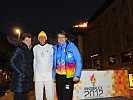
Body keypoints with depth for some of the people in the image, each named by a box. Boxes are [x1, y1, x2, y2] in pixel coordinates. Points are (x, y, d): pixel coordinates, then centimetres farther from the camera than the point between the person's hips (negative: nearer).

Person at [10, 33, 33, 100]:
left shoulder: (31, 51, 14)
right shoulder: (19, 49, -4)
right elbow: (11, 61, -9)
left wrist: (31, 73, 10)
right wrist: (19, 72, -13)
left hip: (28, 78, 6)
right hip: (19, 77, -6)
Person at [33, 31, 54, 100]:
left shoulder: (51, 47, 2)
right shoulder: (35, 48, 9)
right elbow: (34, 61, 13)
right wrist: (34, 73, 11)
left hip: (49, 75, -2)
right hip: (38, 75, 2)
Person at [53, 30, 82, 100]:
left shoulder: (72, 46, -5)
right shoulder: (55, 48, 7)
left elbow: (78, 61, -6)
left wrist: (77, 75, -11)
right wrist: (53, 76, 13)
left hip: (69, 76, -4)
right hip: (58, 76, 4)